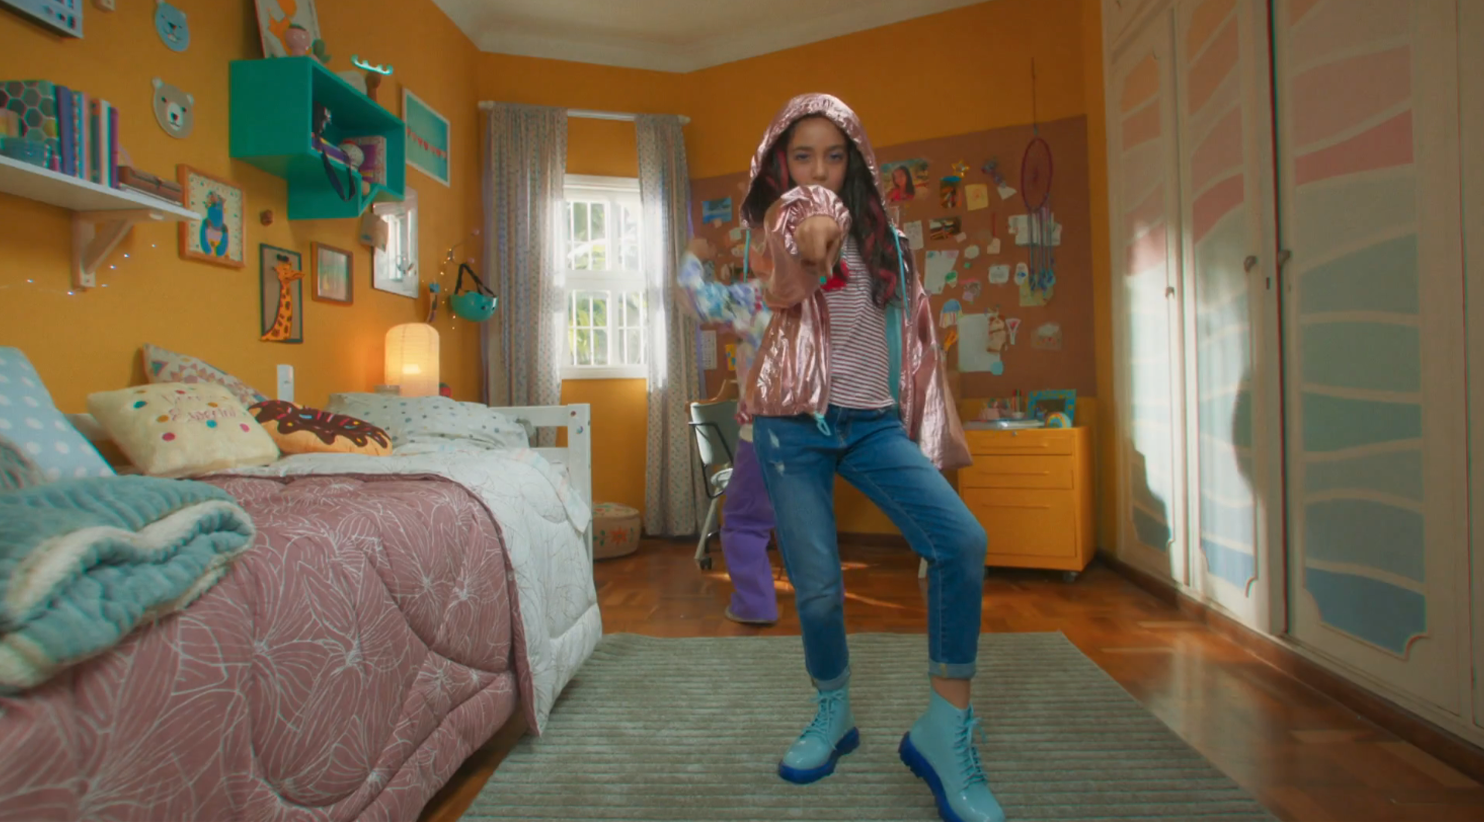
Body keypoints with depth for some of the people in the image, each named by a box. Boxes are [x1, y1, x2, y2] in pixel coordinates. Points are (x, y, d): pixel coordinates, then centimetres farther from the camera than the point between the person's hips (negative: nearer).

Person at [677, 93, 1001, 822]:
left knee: (963, 542, -18)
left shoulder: (877, 231, 15)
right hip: (794, 425, -3)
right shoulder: (780, 218, 5)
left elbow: (905, 328, 19)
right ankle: (833, 714, 26)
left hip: (872, 421, 3)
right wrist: (814, 226, -42)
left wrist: (923, 422, 15)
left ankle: (944, 730, -4)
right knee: (817, 588, -3)